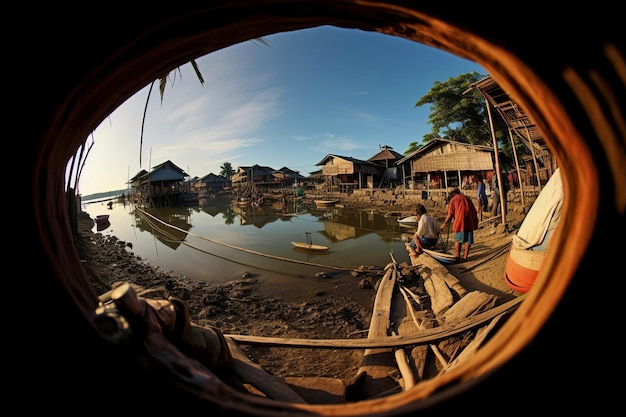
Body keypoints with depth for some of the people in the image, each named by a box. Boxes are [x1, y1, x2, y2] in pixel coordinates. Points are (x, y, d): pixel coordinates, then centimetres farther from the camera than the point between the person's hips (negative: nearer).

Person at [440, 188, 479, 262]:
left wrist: (444, 224, 8)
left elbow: (450, 215, 0)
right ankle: (465, 257, 15)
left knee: (458, 239, 9)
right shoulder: (467, 198, 21)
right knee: (468, 240, 11)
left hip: (460, 221, -4)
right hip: (470, 221, 4)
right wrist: (475, 221, 25)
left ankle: (457, 256, 13)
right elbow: (474, 211, 17)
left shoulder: (453, 199, 8)